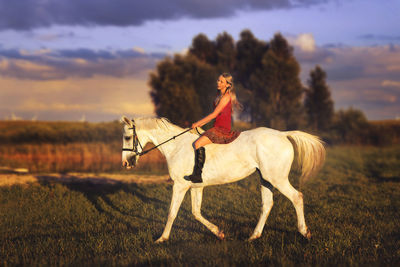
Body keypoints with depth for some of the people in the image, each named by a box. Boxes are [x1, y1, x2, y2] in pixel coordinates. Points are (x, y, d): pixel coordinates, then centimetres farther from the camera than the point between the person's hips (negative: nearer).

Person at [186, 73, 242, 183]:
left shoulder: (226, 97, -13)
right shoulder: (220, 96, 17)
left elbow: (214, 114, -15)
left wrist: (198, 123, -9)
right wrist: (201, 123, 13)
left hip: (222, 130, -11)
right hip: (217, 128, 11)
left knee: (198, 144, -24)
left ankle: (197, 175, -26)